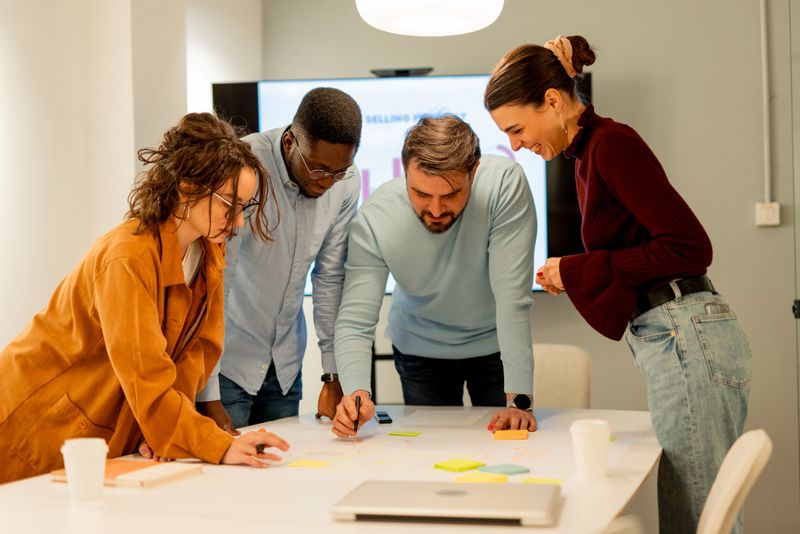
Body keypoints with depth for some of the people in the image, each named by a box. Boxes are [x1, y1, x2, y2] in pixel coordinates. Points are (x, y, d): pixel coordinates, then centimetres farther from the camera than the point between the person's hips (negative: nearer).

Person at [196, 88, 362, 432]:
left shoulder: (345, 182, -8)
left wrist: (334, 375, 0)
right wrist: (207, 397, -25)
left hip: (285, 363, 5)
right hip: (226, 357, -5)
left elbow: (330, 277, 1)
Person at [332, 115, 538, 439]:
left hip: (494, 344, -1)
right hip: (420, 349, 1)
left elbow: (513, 297, -33)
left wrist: (519, 399, -36)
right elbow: (354, 322, -26)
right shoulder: (373, 220, -27)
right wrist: (356, 391, -45)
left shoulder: (504, 184, -32)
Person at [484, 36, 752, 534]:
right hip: (677, 342, 10)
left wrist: (582, 269, -11)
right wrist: (572, 278, 10)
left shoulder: (611, 142, -11)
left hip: (687, 339, -10)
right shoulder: (588, 155, 17)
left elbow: (691, 247, -18)